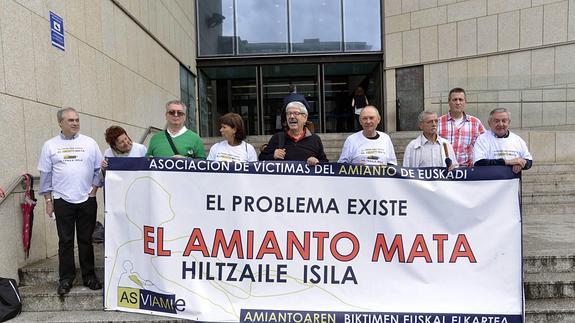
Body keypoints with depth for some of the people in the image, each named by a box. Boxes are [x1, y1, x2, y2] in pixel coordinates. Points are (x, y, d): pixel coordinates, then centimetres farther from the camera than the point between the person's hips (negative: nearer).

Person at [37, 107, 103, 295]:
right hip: (62, 201, 0)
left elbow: (98, 169, 5)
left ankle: (89, 276, 18)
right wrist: (48, 200, 3)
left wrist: (93, 191, -2)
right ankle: (66, 278, 16)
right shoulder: (50, 146, 4)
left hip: (87, 200, 0)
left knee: (86, 240, 7)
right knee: (65, 241, 5)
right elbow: (45, 174, 5)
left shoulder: (90, 143, 4)